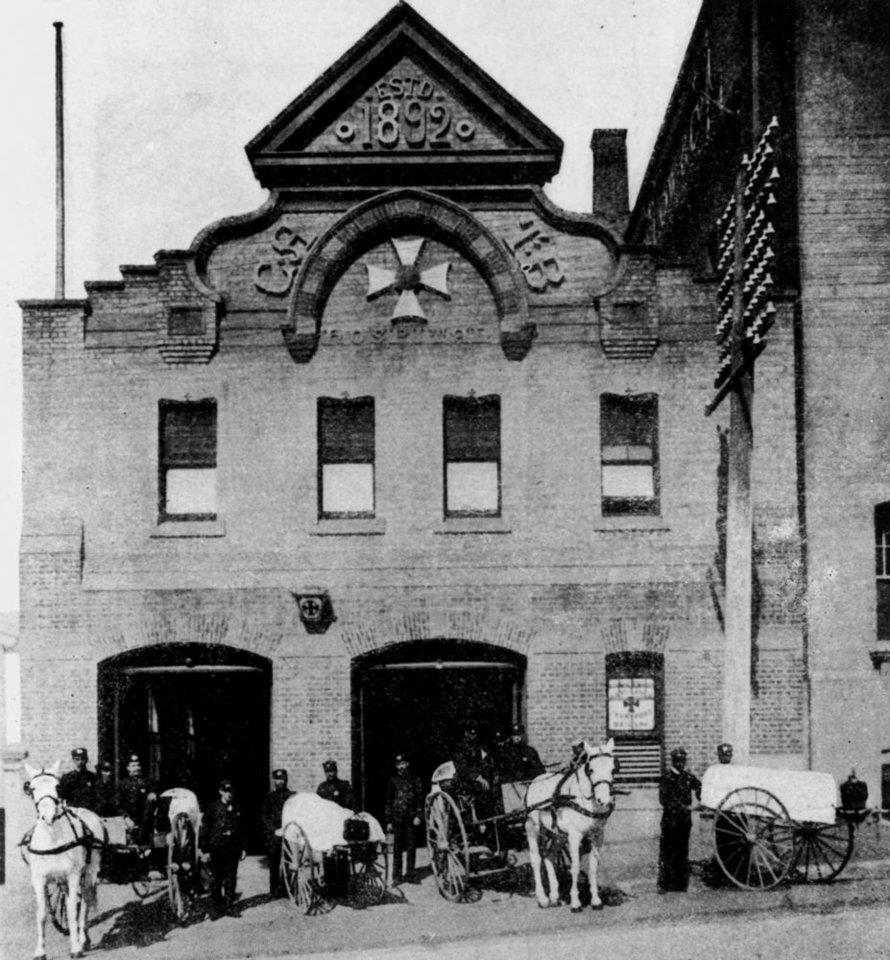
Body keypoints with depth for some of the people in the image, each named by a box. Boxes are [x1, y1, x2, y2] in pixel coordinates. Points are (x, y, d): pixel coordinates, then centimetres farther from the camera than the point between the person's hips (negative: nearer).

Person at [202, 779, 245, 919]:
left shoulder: (236, 808, 9)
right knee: (216, 879, 2)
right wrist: (205, 849, -6)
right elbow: (205, 828, -2)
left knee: (231, 878, 6)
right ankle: (215, 908, 9)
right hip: (217, 848, -3)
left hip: (233, 848, 3)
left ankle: (229, 906, 14)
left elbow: (241, 829, 14)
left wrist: (242, 848, 10)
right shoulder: (214, 807, -2)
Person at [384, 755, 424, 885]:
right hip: (397, 819, 0)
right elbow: (388, 801, 11)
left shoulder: (414, 779, 7)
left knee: (411, 846, 1)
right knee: (397, 848, 0)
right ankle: (397, 875, 4)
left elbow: (420, 798, 4)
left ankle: (410, 874, 9)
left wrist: (418, 816, -7)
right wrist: (388, 821, 7)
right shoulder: (393, 780, 9)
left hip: (411, 819, 0)